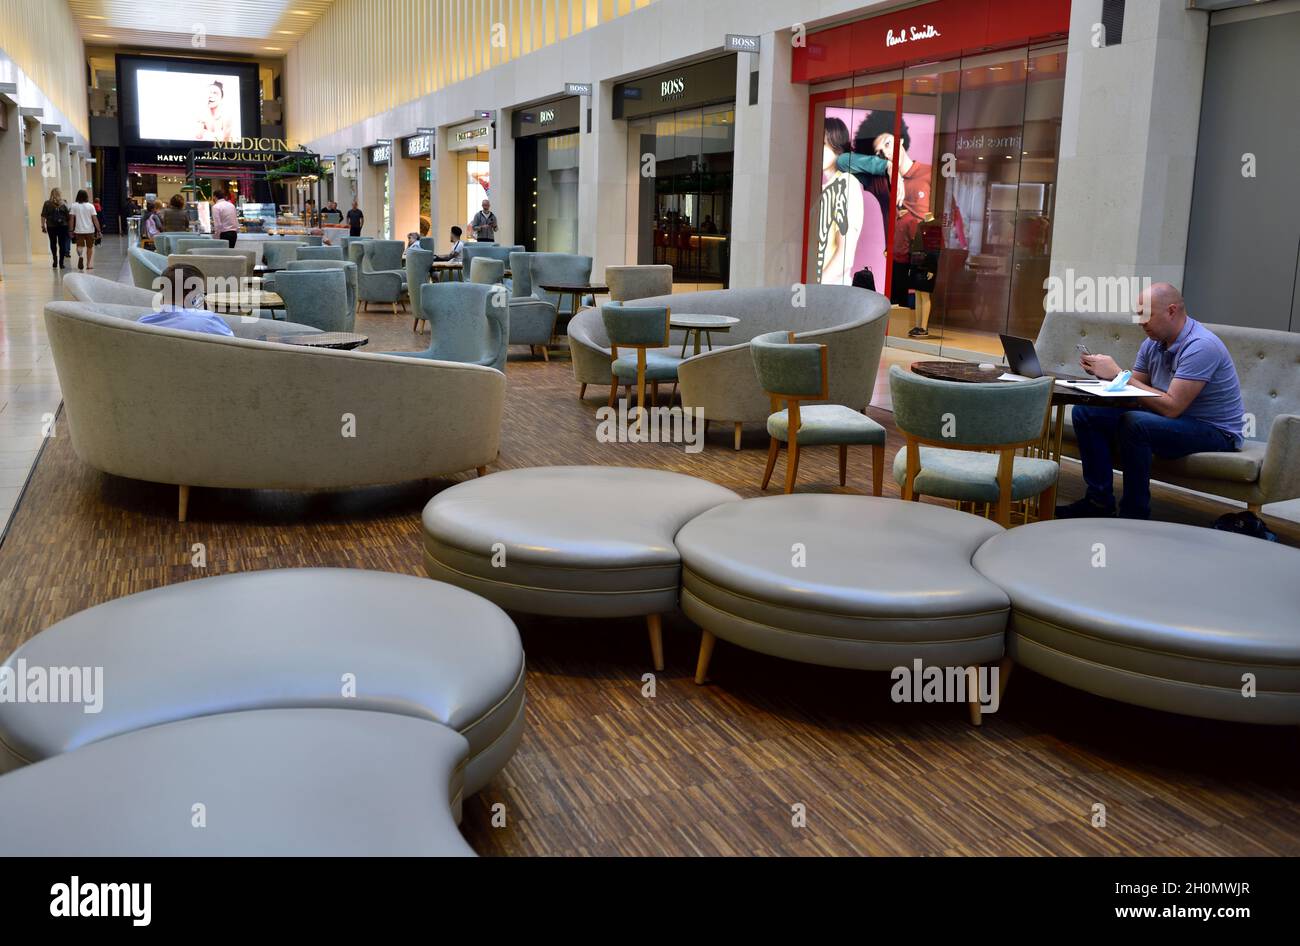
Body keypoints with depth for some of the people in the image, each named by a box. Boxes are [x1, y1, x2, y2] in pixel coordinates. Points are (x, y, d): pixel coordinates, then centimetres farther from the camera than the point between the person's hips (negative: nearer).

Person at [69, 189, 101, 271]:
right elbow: (95, 219, -7)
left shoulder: (74, 206, 0)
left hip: (78, 230, 0)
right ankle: (88, 264, 17)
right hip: (89, 230, 0)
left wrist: (71, 230, 6)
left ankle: (80, 256, -27)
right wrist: (98, 230, -4)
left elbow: (72, 219, 0)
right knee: (89, 247, 13)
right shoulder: (90, 206, -3)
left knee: (80, 246, 4)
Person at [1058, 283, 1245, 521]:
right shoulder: (1153, 343, 4)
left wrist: (1119, 374, -26)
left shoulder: (1200, 346, -23)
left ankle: (1135, 514, -21)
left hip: (1215, 431, -9)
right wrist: (1105, 373, -15)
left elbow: (1171, 407, -29)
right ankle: (1099, 501, -1)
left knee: (1133, 423, -35)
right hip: (1173, 420, 9)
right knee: (1085, 413, -3)